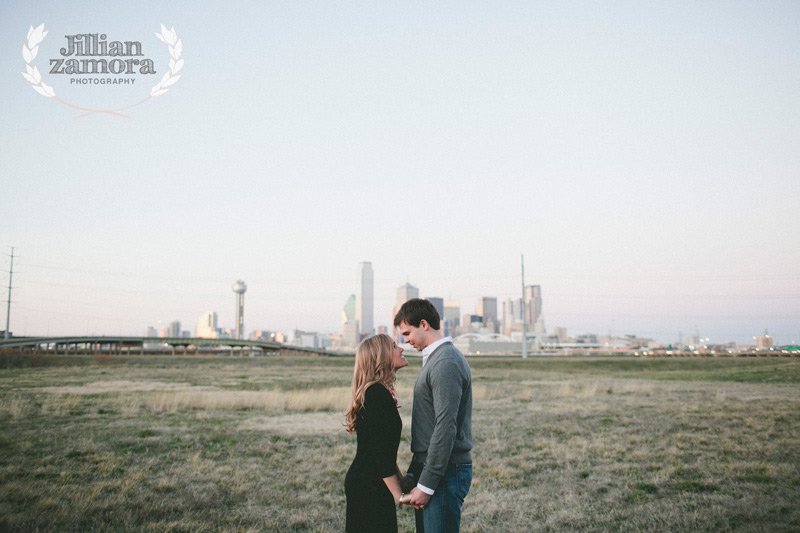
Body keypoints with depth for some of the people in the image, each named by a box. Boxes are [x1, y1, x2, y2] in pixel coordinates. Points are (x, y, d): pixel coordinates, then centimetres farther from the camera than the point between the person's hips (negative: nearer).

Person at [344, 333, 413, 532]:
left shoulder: (379, 391, 12)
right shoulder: (377, 394, -19)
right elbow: (379, 451, -21)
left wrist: (402, 479, 18)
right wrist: (399, 495, -18)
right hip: (370, 487, -10)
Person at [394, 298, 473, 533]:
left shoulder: (446, 363, -17)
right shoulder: (434, 359, 16)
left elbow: (446, 427, -22)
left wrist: (426, 485, -19)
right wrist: (413, 474, 17)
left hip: (446, 470, -10)